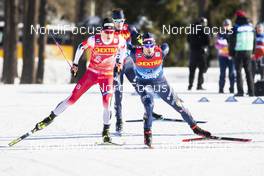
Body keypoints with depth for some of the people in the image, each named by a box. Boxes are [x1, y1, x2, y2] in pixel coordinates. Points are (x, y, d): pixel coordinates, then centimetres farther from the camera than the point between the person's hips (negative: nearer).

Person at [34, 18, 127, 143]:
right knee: (73, 98, -2)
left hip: (107, 75, 1)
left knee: (106, 103, -16)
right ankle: (50, 118, 10)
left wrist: (120, 60, 8)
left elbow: (123, 47, 11)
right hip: (91, 73, 0)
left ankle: (106, 131, 0)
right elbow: (82, 47, 0)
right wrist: (75, 63, 3)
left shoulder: (118, 40, -14)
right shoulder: (94, 40, -19)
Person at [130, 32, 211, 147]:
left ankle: (194, 127, 21)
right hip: (144, 84, -2)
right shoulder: (136, 54, -26)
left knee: (177, 104, 7)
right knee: (149, 105, -27)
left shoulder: (160, 52, -24)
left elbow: (166, 46, 0)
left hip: (160, 82, 2)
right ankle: (147, 134, -13)